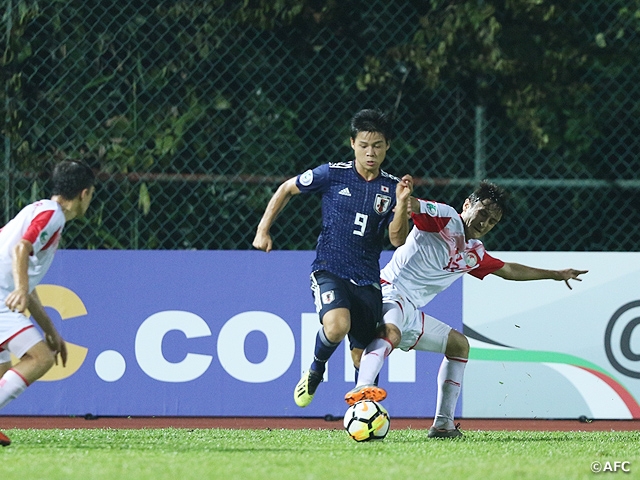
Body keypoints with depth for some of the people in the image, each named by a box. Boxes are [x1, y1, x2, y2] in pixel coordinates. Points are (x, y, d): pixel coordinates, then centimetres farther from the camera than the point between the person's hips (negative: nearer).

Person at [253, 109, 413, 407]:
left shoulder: (392, 188, 3)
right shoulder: (332, 175, -3)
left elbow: (398, 240, -3)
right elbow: (287, 189, 11)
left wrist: (402, 203, -18)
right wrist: (263, 230, 6)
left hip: (367, 280, 3)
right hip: (329, 271, -3)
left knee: (364, 355, 3)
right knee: (337, 326, -31)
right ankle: (315, 371, -1)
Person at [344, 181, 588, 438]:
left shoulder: (475, 253, 21)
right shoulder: (446, 217, -4)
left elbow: (508, 270, 39)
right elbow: (408, 204, -23)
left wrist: (556, 274, 45)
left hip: (410, 311, 10)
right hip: (390, 293, -10)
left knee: (459, 345, 22)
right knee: (390, 332, -41)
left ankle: (443, 424, 18)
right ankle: (362, 388, -67)